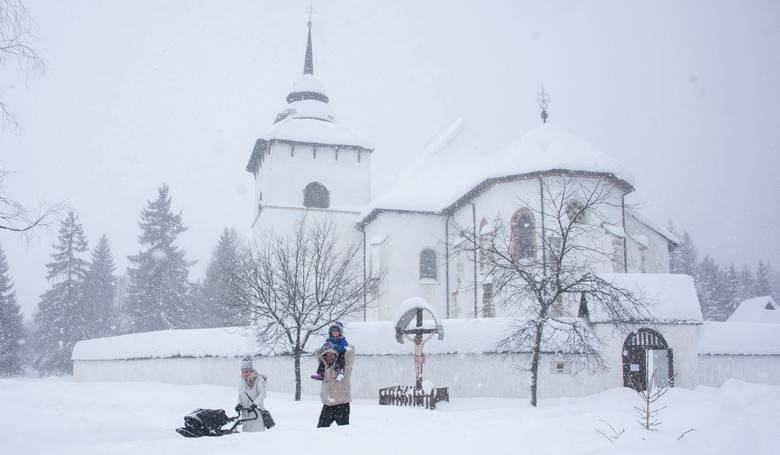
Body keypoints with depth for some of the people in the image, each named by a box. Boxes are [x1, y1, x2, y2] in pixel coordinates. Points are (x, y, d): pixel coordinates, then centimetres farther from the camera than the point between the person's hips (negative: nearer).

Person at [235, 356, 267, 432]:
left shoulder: (258, 379, -8)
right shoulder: (241, 382, 10)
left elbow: (263, 393, -15)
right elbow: (240, 396, 18)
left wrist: (254, 404, -24)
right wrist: (239, 404, -1)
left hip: (257, 411, -6)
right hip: (245, 413, 6)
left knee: (257, 432, -8)